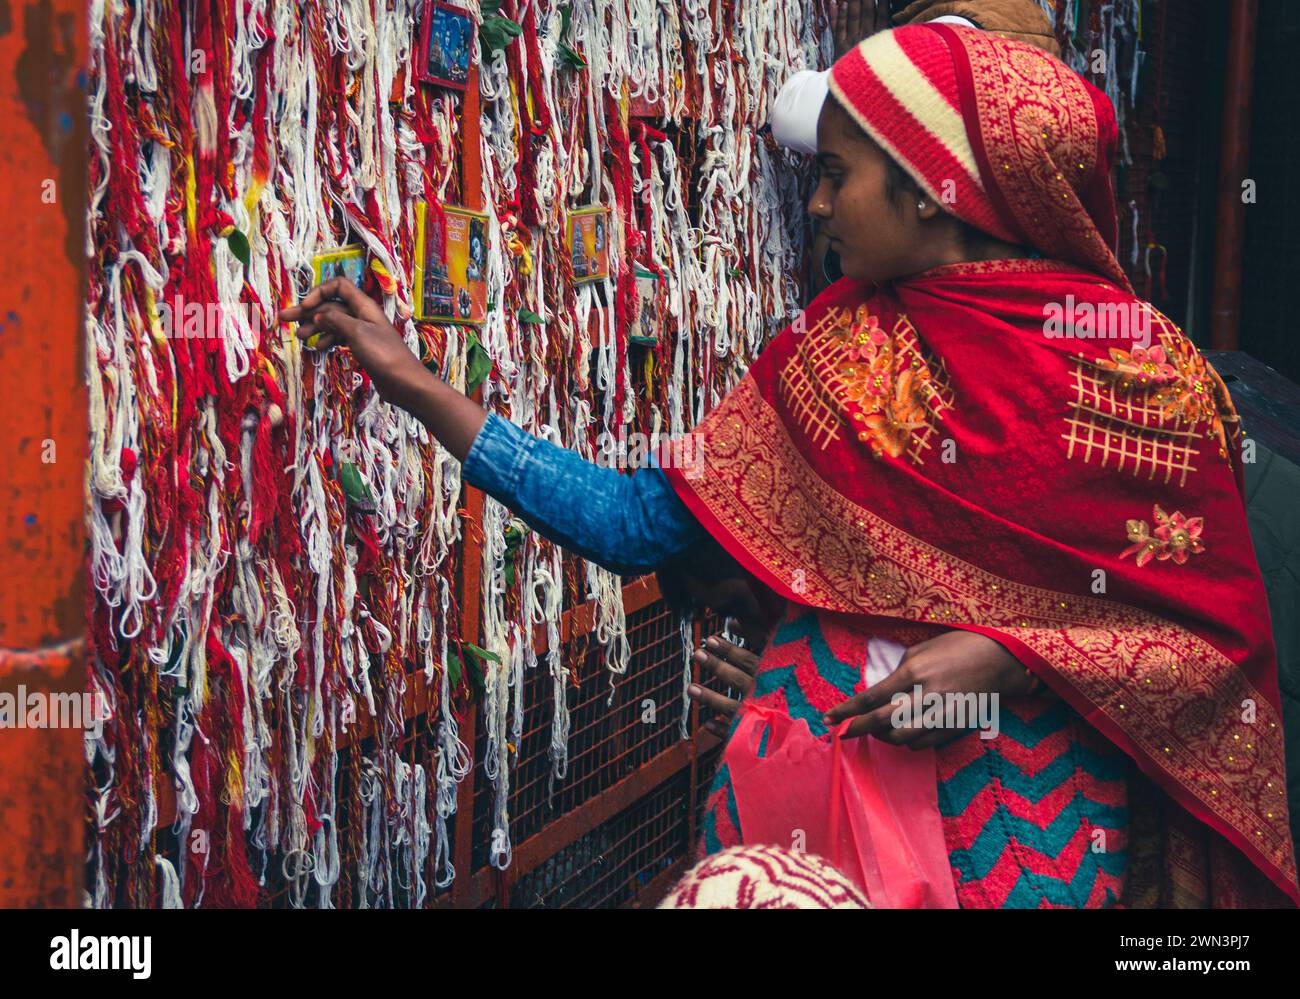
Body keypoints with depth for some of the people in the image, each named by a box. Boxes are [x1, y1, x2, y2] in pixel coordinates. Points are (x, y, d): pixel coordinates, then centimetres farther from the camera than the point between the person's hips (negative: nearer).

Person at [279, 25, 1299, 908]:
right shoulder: (834, 348, 1)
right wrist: (413, 382, 0)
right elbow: (638, 522, 1)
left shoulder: (1143, 373, -11)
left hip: (1027, 815, -3)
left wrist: (1006, 656, -20)